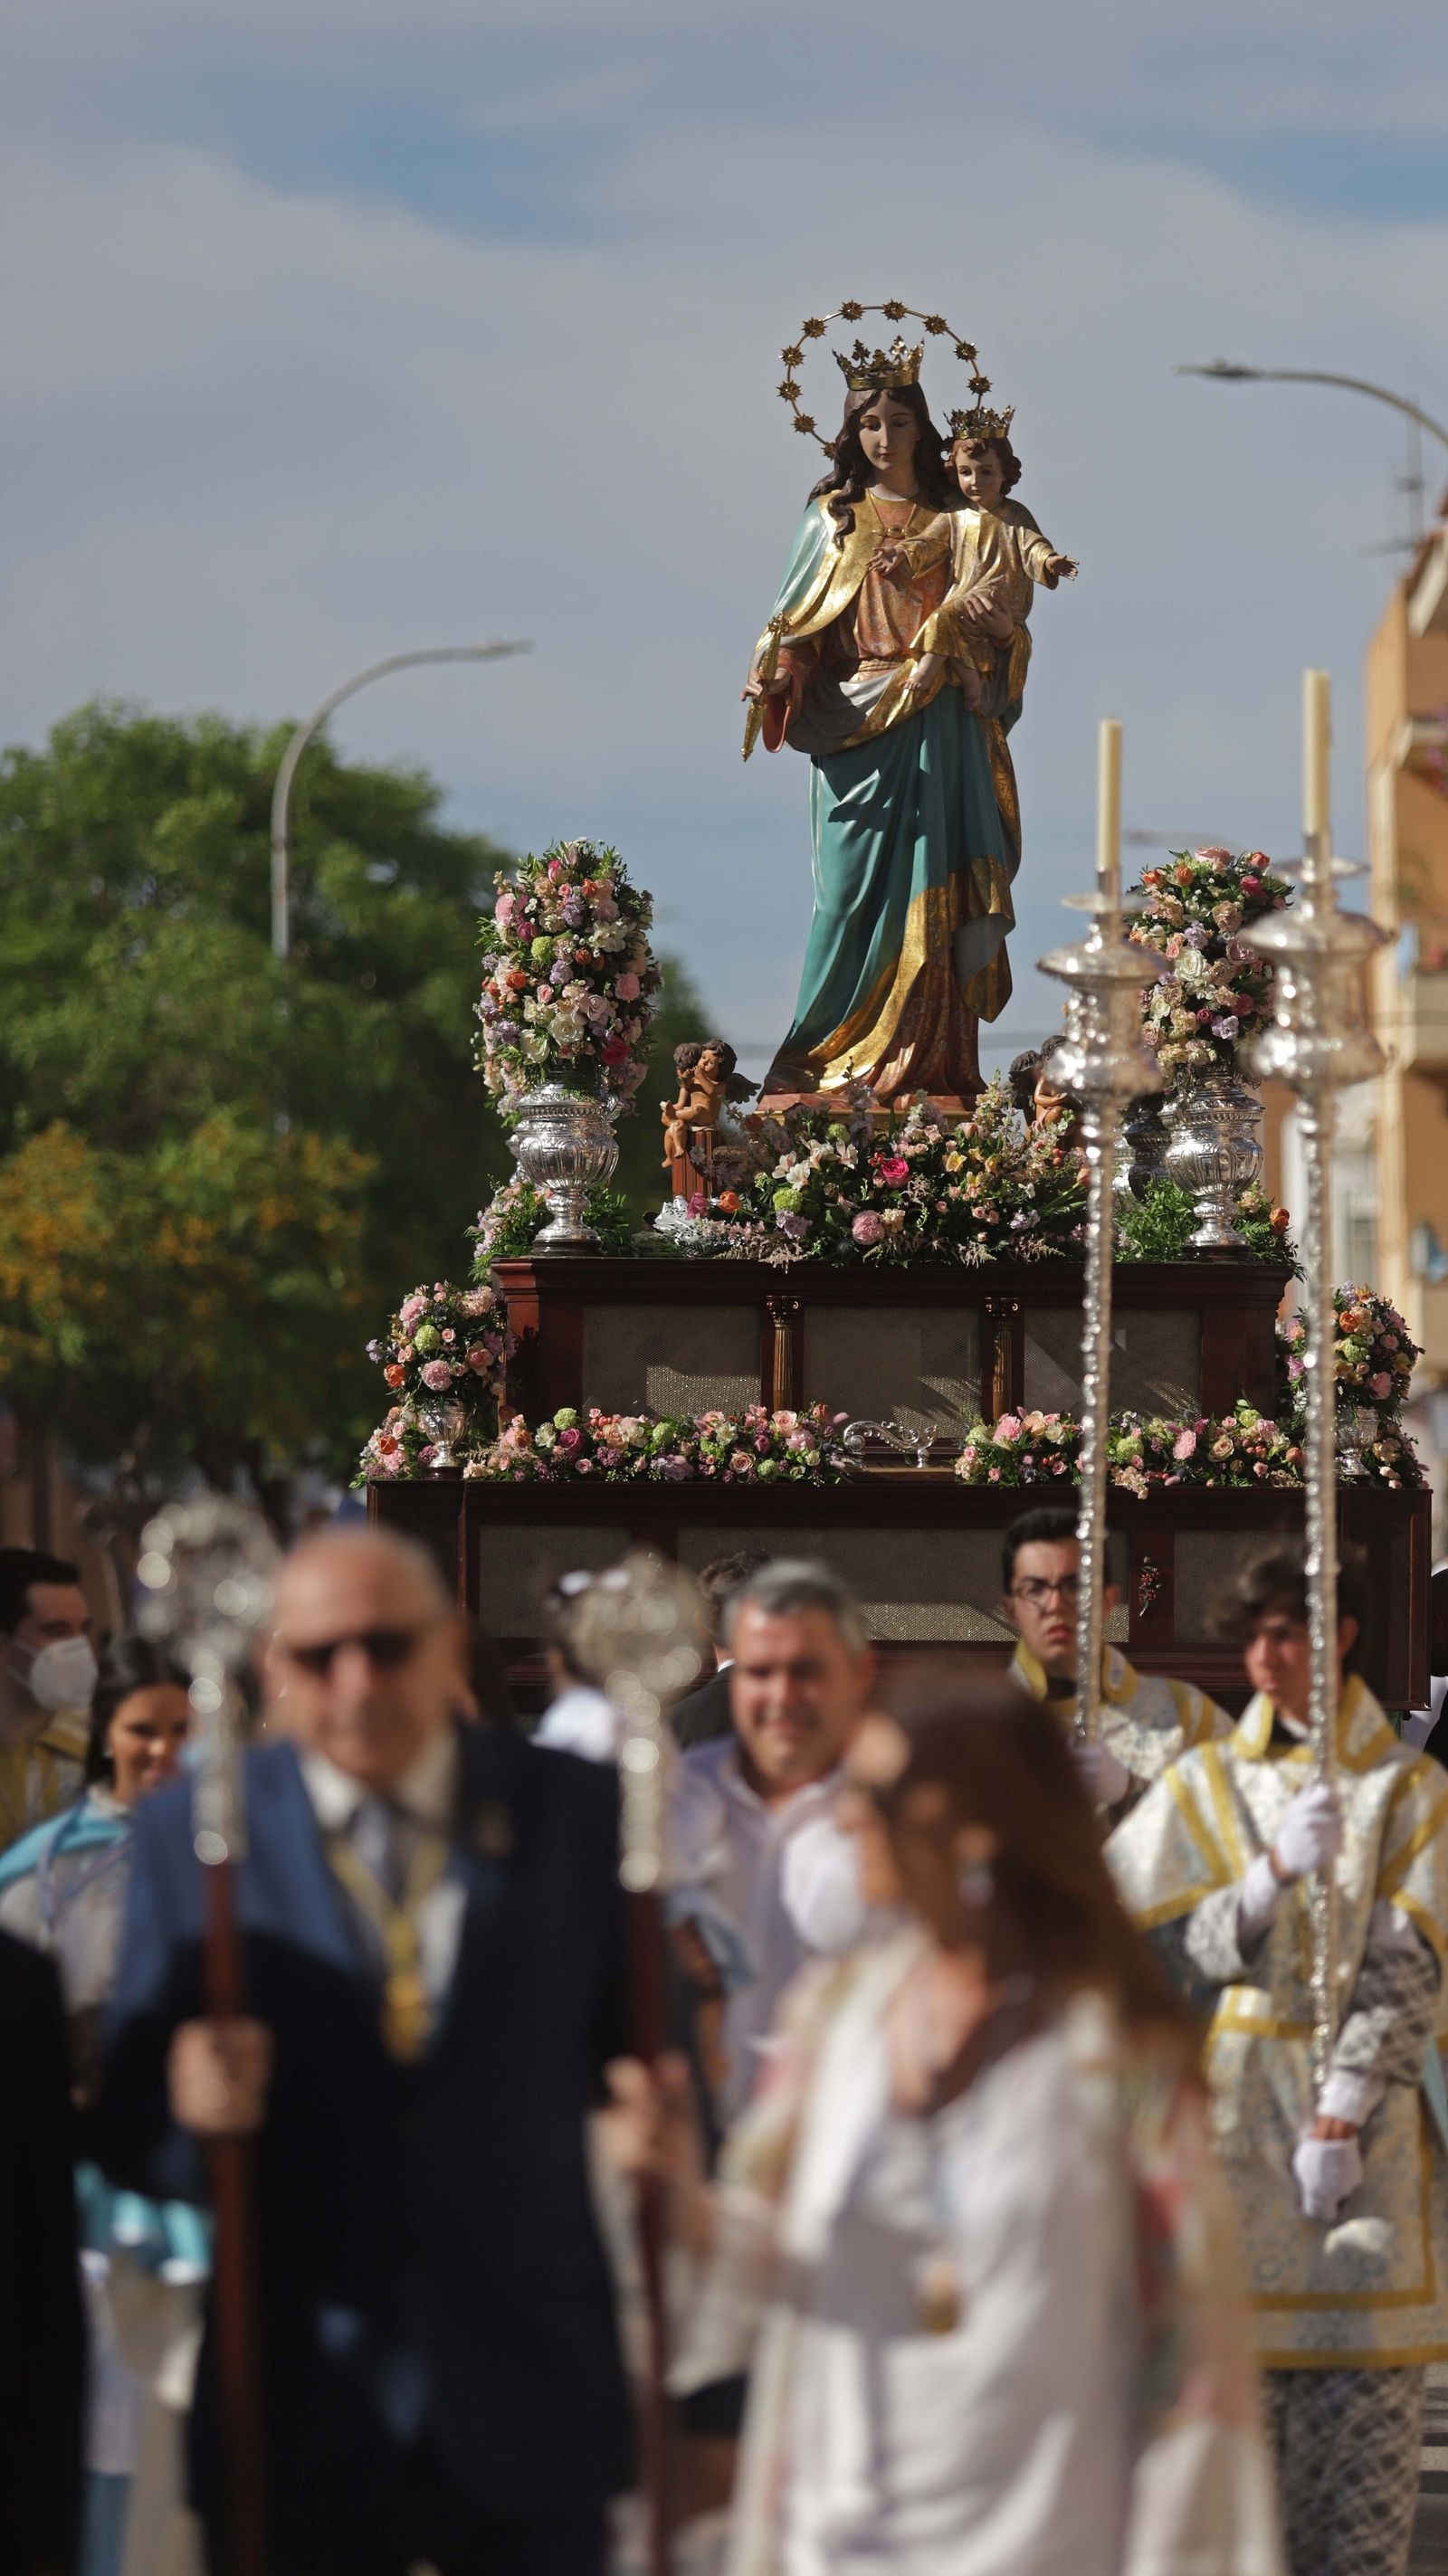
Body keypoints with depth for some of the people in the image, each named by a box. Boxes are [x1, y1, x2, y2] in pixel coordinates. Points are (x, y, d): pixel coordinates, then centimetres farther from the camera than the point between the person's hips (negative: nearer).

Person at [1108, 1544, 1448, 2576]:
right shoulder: (1209, 1781, 10)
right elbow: (1201, 1948, 2)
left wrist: (1340, 2121, -11)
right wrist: (1278, 1867, -17)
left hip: (1365, 2100, -1)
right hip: (1240, 2095, 1)